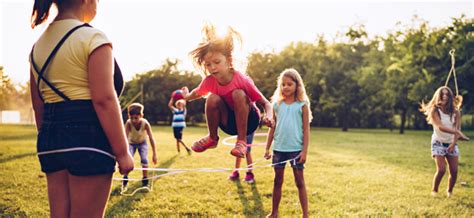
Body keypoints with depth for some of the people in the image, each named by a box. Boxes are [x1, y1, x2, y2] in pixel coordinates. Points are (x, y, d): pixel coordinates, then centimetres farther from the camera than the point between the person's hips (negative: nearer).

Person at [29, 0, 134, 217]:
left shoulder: (38, 45, 14)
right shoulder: (92, 38, -9)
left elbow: (38, 105, 17)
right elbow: (104, 100, -16)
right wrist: (122, 152, -11)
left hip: (50, 141, 7)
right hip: (88, 137, -7)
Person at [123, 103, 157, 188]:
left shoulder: (145, 123, -34)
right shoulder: (128, 123, -35)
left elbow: (151, 138, -33)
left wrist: (154, 154, -37)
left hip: (142, 143, 0)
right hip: (131, 143, 0)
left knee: (144, 159, -18)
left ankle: (145, 179, -2)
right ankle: (125, 178, 3)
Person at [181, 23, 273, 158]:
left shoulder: (242, 80, -25)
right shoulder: (210, 81, -13)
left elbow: (265, 103, -23)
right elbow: (197, 93, 13)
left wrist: (268, 116, -39)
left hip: (248, 121, -3)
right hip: (229, 122, 3)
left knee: (238, 94, -32)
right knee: (213, 98, -26)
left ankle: (241, 141, -23)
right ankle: (212, 138, -4)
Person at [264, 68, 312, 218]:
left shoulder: (302, 105, -2)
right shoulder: (277, 104, 6)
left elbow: (306, 130, -3)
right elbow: (272, 128, 9)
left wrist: (305, 151, -8)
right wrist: (267, 148, 6)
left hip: (296, 149, -3)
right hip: (279, 149, 3)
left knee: (300, 182, 4)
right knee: (277, 181, 11)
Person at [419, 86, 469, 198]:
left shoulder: (455, 112, -1)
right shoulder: (435, 111, -11)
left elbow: (457, 128, -6)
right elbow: (440, 127, -24)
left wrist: (453, 143, -20)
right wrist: (458, 132, -33)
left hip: (451, 143, 3)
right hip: (438, 143, -3)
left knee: (454, 171, -3)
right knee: (441, 170, -16)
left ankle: (449, 191, 21)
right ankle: (434, 191, 7)